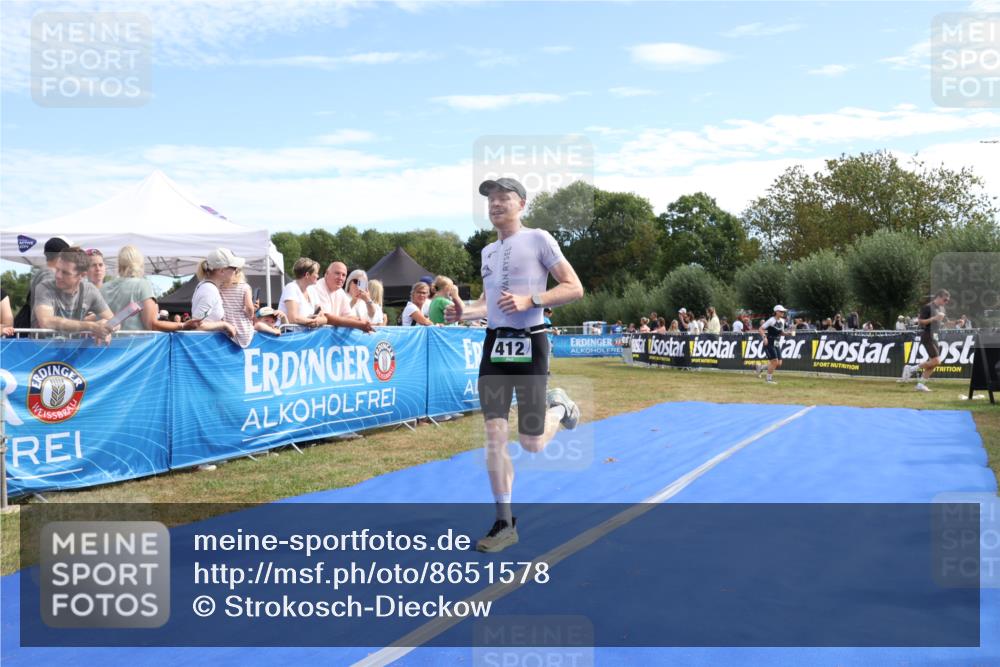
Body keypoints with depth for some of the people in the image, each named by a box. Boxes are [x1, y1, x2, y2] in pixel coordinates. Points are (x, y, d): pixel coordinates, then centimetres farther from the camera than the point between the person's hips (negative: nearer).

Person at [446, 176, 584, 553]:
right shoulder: (488, 252, 15)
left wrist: (529, 300, -19)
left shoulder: (538, 239, -4)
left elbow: (574, 288, -8)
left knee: (531, 443, -1)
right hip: (494, 345, 5)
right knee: (494, 434, -2)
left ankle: (558, 406, 33)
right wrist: (463, 313, 4)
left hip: (529, 345, -5)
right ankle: (505, 523, 7)